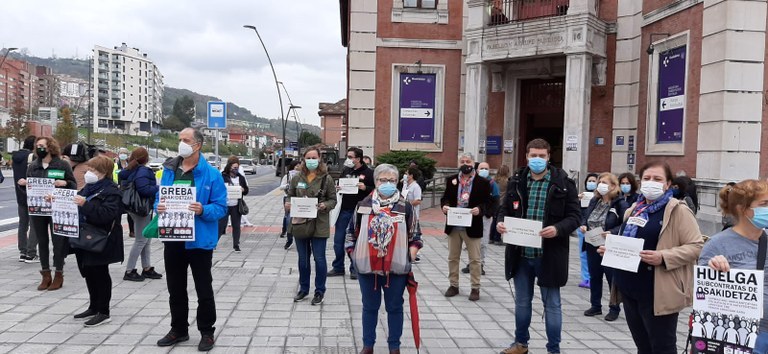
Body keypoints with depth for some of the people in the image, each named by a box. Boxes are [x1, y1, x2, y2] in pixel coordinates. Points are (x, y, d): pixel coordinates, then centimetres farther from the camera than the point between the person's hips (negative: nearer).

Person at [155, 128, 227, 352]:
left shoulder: (211, 174, -9)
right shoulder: (169, 170, 6)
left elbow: (221, 207, -8)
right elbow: (159, 198, 13)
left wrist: (203, 210, -26)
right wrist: (159, 207, -9)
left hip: (199, 240, -5)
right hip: (173, 238, 5)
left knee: (203, 289, 5)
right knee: (175, 288, 16)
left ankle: (207, 332, 19)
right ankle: (179, 329, 32)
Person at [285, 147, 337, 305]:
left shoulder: (326, 178, -4)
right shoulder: (297, 178, 4)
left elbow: (333, 200, -1)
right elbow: (290, 195, 13)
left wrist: (325, 206, -20)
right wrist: (288, 204, -8)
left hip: (319, 224, -3)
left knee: (319, 258, 3)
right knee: (303, 258, 15)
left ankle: (320, 291, 18)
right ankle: (303, 289, 30)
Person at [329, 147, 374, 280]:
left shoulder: (368, 173, -6)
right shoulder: (346, 170, 11)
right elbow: (340, 186, 21)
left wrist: (365, 188, -23)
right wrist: (337, 188, 0)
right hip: (344, 210, 5)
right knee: (338, 240, 8)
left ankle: (355, 269, 18)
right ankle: (338, 267, 21)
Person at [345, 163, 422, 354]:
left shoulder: (405, 207, -1)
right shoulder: (363, 205, 1)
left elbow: (414, 236, 4)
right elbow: (352, 234, 8)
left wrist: (410, 259, -3)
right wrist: (354, 257, 3)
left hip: (396, 268, -1)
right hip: (367, 267, 1)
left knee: (395, 308, 12)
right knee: (369, 307, 14)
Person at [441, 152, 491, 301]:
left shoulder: (483, 182, -4)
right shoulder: (451, 180, 5)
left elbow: (487, 203, -5)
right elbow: (445, 197, 9)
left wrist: (479, 209, -24)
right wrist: (444, 206, -12)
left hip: (472, 227, -3)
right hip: (454, 226, 3)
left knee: (475, 259, 5)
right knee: (453, 257, 13)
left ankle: (475, 288, 16)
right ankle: (453, 285, 26)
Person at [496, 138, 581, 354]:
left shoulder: (563, 182, -5)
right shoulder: (516, 181, 6)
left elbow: (575, 216, -6)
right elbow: (505, 208, 13)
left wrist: (558, 229, -24)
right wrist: (500, 222, -8)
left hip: (549, 254, -3)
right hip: (521, 253, 4)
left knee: (551, 303, 8)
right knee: (522, 301, 17)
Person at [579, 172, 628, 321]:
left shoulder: (620, 203, -11)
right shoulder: (594, 201, 10)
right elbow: (586, 217, 19)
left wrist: (612, 232, -27)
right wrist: (583, 225, -1)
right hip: (592, 246, 6)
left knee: (612, 278, 5)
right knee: (594, 277, 14)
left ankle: (614, 309, 19)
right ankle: (595, 306, 27)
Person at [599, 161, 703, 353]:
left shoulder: (678, 211, -7)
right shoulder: (634, 210, 15)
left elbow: (696, 246, -12)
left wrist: (663, 257, -25)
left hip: (657, 293, -7)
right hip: (630, 288, 7)